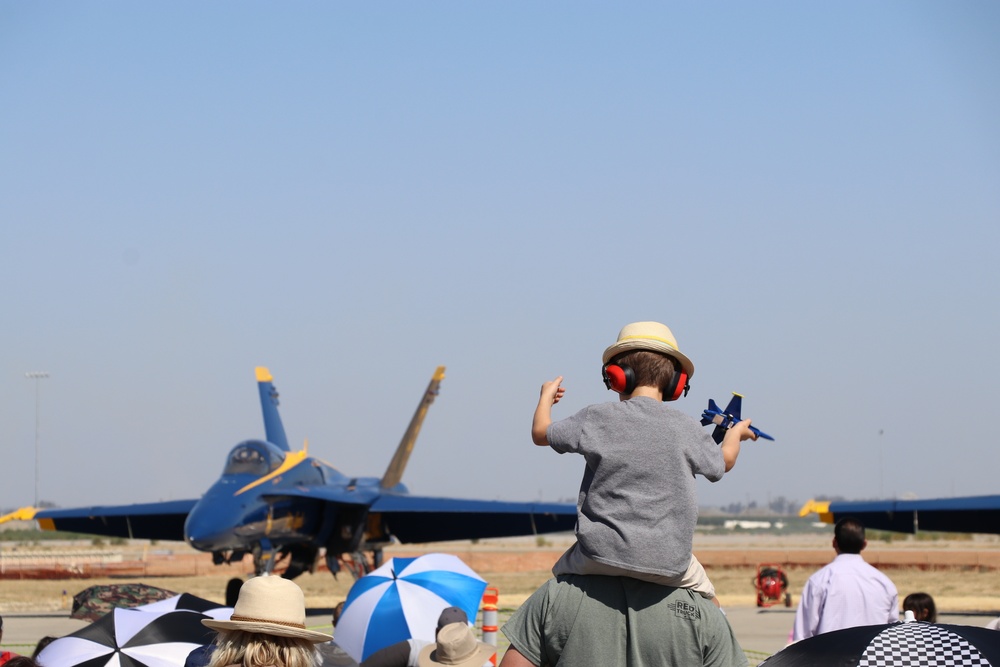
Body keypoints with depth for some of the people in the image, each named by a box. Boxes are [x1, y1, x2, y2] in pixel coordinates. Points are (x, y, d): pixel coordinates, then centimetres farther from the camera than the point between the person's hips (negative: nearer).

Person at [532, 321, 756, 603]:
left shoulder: (597, 418, -2)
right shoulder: (688, 429, 3)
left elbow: (540, 433, 11)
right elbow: (724, 462, 23)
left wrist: (546, 396, 33)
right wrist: (736, 434, 46)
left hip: (601, 555, -1)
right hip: (669, 564, 1)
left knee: (560, 573, 28)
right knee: (706, 598, 26)